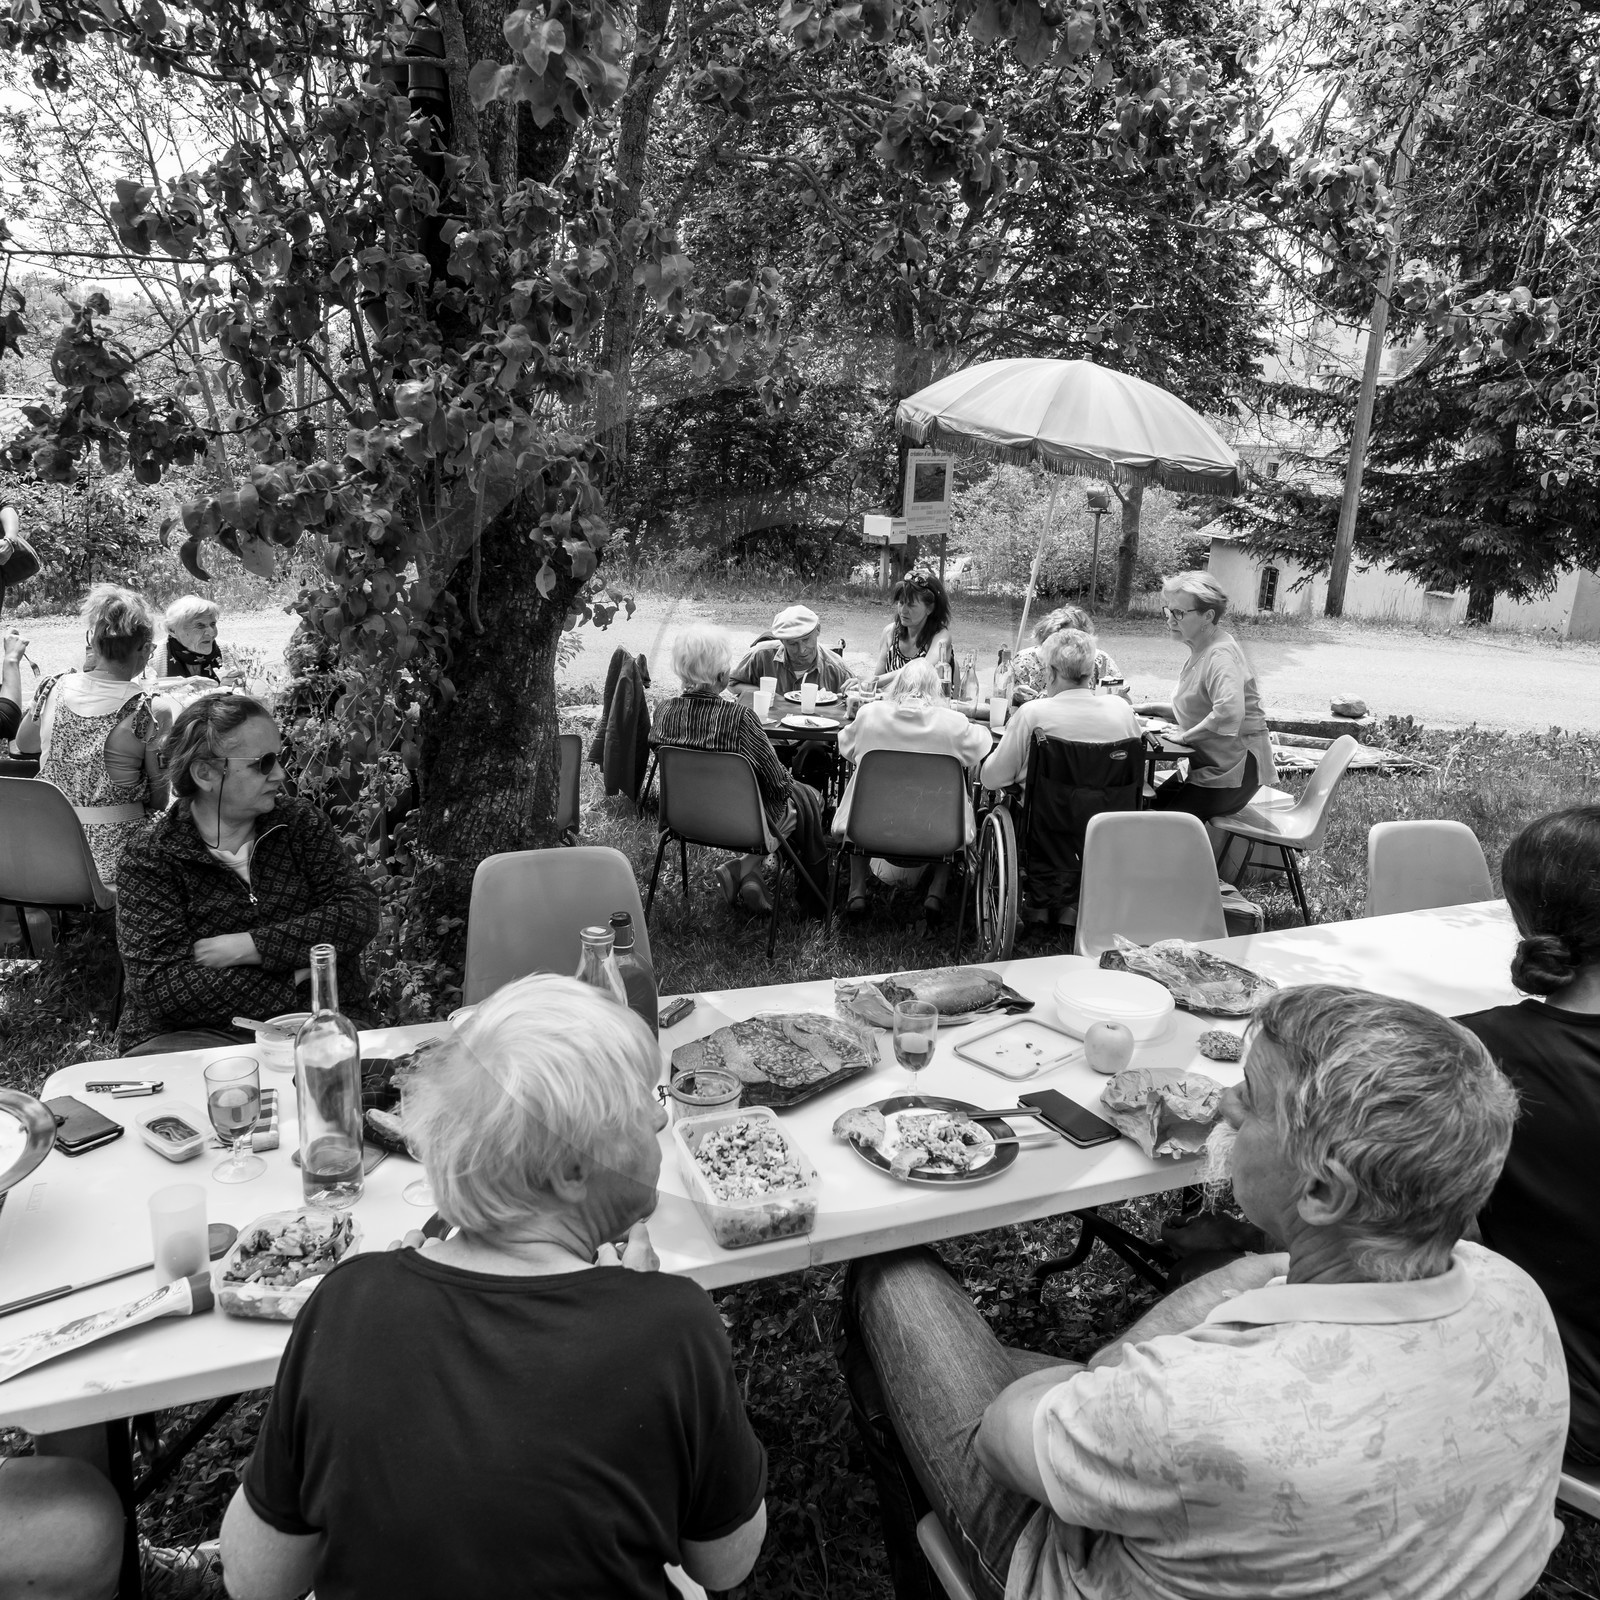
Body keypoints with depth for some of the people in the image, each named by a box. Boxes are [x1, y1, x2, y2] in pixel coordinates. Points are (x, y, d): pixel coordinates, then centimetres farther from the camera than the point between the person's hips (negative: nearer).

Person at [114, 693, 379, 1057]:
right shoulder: (150, 858, -2)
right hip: (194, 1037, -1)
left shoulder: (301, 822, 8)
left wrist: (249, 947, -13)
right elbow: (160, 988, -11)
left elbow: (359, 912, -4)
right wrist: (292, 979, -12)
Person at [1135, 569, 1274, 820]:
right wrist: (1156, 708, 7)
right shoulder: (1201, 650, 11)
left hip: (1235, 771, -9)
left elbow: (1228, 713, -38)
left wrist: (1185, 736, -25)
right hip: (1209, 764, 9)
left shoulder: (1221, 655, -22)